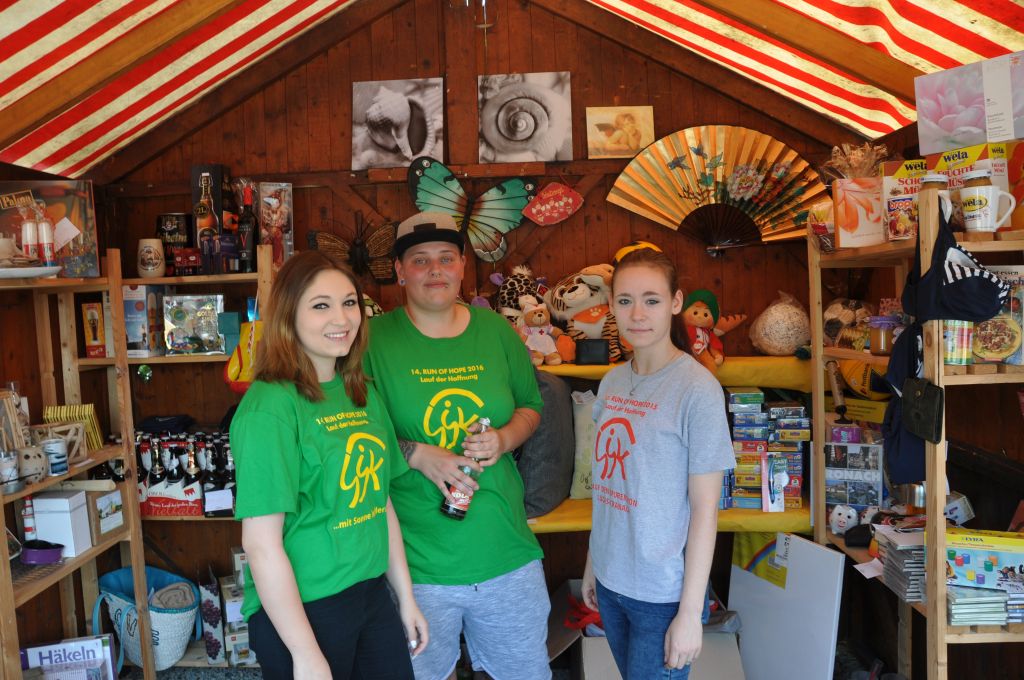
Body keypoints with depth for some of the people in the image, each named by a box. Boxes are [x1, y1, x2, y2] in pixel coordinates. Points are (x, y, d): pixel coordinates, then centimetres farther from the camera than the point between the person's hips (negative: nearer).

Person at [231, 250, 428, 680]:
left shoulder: (363, 394, 4)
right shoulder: (270, 406, -18)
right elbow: (261, 543, -19)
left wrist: (406, 598, 12)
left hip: (373, 596, 7)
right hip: (301, 611, -7)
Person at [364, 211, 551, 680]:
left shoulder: (496, 330, 3)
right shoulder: (375, 338, -7)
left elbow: (531, 407, 13)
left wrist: (504, 439, -8)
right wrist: (415, 454, -19)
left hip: (508, 553, 3)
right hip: (418, 564, -3)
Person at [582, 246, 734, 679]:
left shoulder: (697, 389, -15)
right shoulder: (612, 382, 2)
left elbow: (705, 509, -14)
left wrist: (690, 612, -13)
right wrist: (592, 562, 10)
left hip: (662, 593, -5)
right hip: (610, 582, 6)